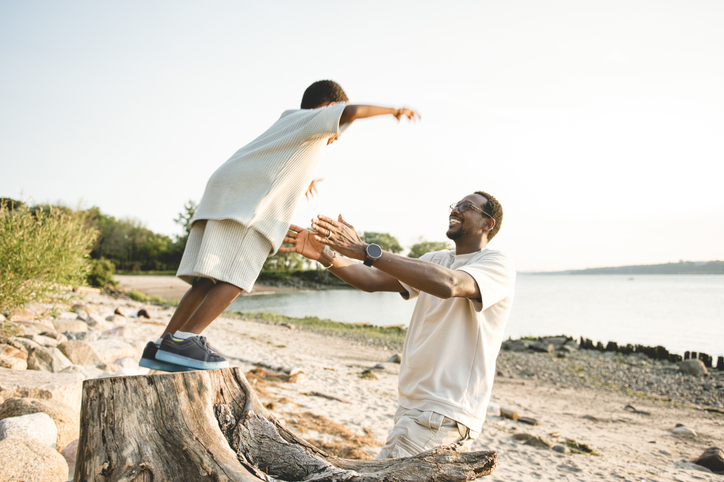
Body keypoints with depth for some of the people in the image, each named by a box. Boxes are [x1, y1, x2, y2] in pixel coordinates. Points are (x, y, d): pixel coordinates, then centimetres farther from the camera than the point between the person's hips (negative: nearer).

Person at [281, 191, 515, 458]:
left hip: (444, 415, -8)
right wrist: (325, 256, -15)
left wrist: (364, 250, -33)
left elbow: (448, 284, -31)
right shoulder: (436, 260, 16)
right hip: (411, 406, 8)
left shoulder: (498, 265, -8)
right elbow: (373, 280, 2)